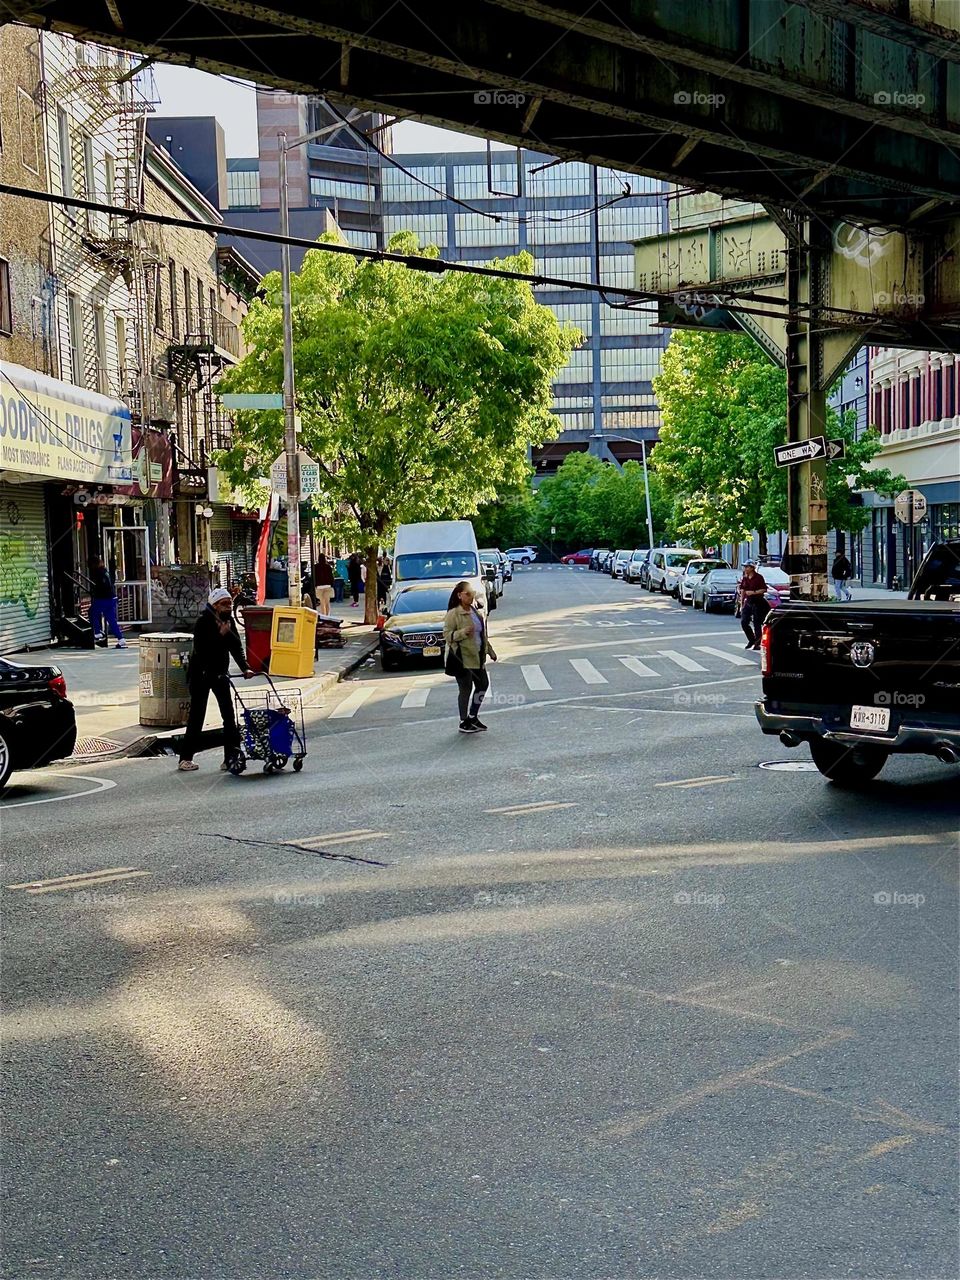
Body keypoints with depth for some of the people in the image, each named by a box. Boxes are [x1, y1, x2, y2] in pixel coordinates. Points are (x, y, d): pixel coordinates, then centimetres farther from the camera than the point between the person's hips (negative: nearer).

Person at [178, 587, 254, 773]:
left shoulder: (229, 621, 2)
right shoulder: (203, 622, -16)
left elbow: (236, 646, -2)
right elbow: (200, 649, -26)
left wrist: (245, 668, -16)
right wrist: (220, 634, -29)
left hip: (220, 673, 6)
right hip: (200, 674, -5)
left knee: (229, 714, -2)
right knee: (196, 716, -1)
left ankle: (231, 757, 1)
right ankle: (185, 758, 9)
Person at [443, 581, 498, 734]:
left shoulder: (475, 611, 12)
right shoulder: (453, 614, -12)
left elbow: (482, 634, 21)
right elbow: (447, 634, -15)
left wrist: (490, 651, 23)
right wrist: (463, 632, -30)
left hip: (477, 656, 8)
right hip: (462, 658, -8)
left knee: (483, 685, 13)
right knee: (466, 689, -2)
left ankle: (473, 717, 28)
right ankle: (464, 723, 9)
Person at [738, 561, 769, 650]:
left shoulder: (758, 578, -9)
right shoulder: (744, 578, 8)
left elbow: (764, 589, -12)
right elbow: (742, 591, 12)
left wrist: (753, 592, -20)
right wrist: (741, 604, 10)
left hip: (757, 603, -6)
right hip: (748, 602, 6)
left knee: (756, 623, -2)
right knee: (743, 622, 1)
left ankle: (757, 643, 7)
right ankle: (751, 640, 20)